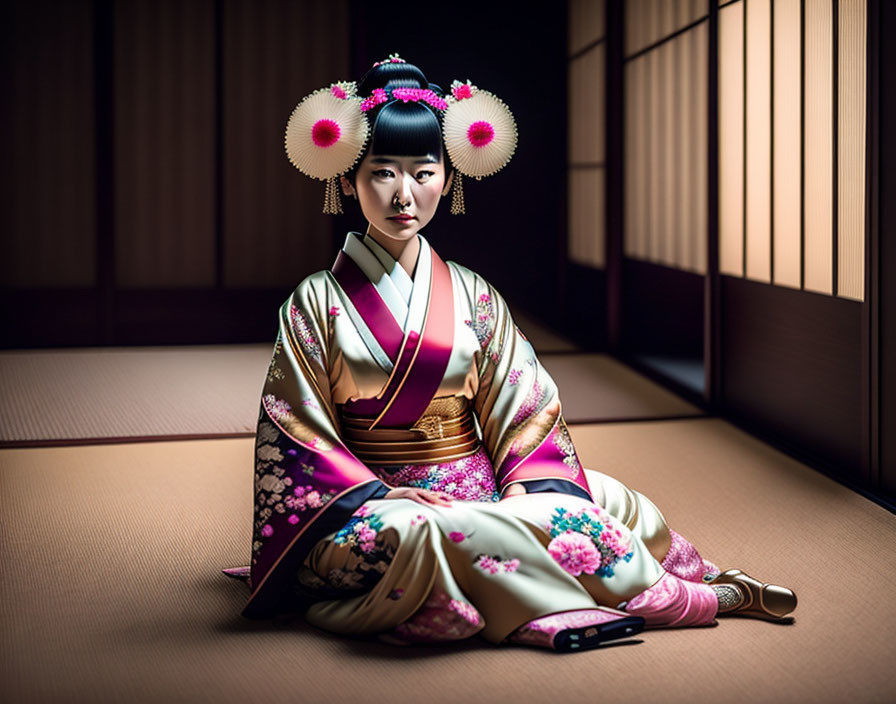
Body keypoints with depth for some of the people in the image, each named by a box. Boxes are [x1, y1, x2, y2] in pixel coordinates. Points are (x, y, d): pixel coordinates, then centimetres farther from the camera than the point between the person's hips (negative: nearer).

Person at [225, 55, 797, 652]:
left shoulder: (472, 296, 8)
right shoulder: (317, 301, -1)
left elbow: (525, 408, 6)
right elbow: (296, 429, -4)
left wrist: (527, 487, -12)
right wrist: (377, 495, -17)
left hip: (485, 496, 5)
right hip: (376, 506, -5)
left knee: (603, 497, -19)